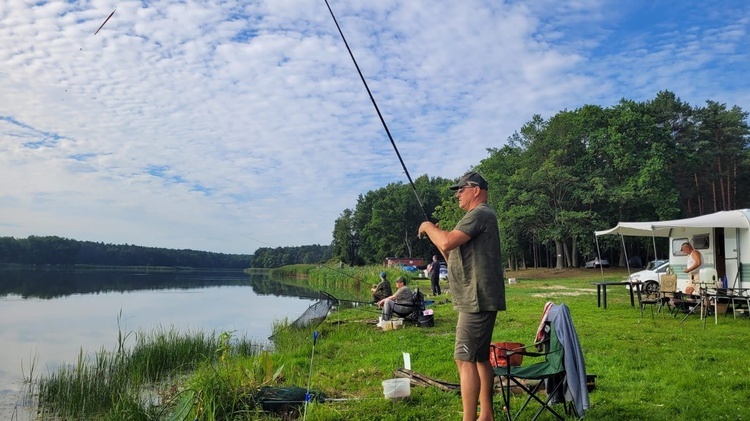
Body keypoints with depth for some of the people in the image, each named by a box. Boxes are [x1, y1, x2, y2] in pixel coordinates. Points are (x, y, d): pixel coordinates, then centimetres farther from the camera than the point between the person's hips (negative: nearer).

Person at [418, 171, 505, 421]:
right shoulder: (478, 216, 21)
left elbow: (447, 243, -23)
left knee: (465, 359, -11)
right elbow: (453, 255, 22)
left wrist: (428, 227, -5)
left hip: (477, 299, -11)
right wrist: (434, 236, 13)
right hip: (478, 300, 11)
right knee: (480, 357, 14)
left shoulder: (480, 214, -11)